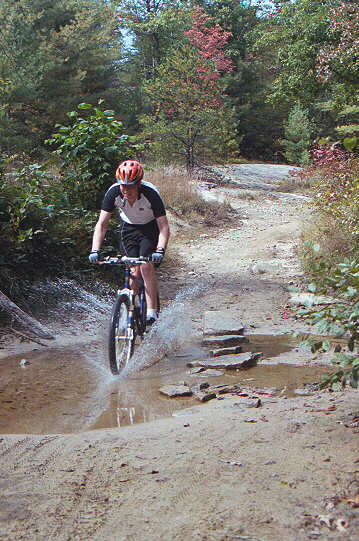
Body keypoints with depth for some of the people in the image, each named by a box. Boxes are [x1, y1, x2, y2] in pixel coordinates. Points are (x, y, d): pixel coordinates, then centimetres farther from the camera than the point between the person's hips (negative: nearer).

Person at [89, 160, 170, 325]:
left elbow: (164, 226, -31)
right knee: (135, 271, -7)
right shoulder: (113, 192, -25)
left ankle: (152, 310, -13)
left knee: (146, 266, -20)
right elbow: (102, 224, -21)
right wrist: (95, 251, -33)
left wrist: (160, 250, -46)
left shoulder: (150, 193, -32)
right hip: (128, 228, 2)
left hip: (150, 228, -2)